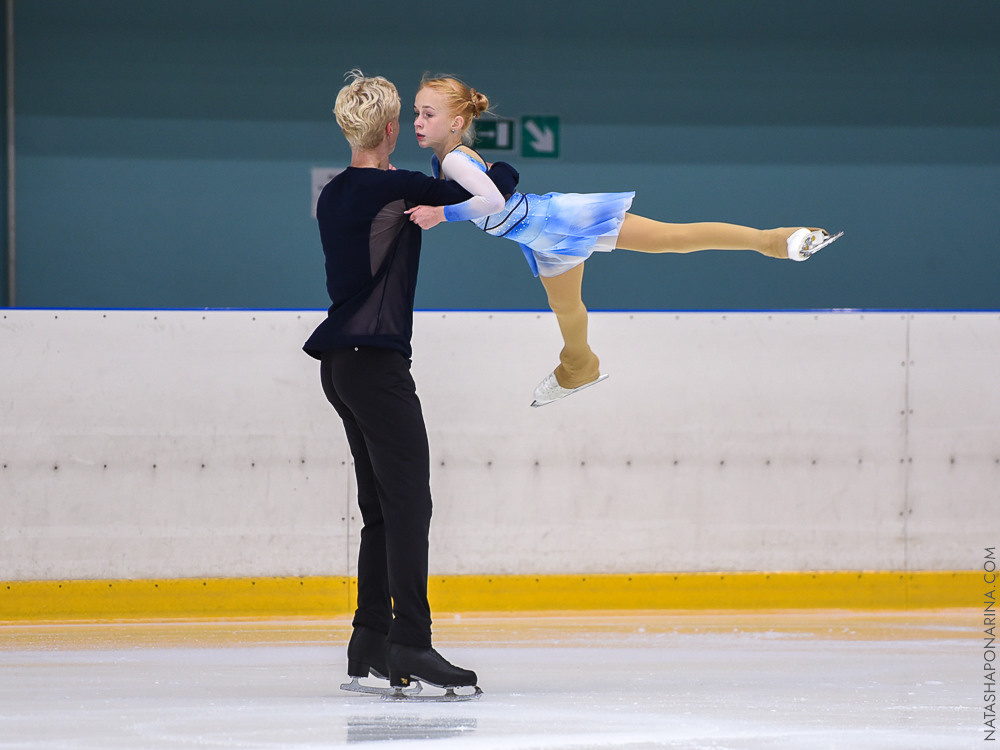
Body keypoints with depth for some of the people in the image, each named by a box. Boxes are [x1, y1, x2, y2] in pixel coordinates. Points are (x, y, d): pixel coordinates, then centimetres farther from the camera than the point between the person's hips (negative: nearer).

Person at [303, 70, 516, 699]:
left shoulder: (335, 195, 11)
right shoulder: (395, 187, -13)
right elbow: (503, 181, -8)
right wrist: (488, 168, 13)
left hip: (342, 361, 9)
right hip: (376, 361, -9)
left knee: (382, 507, 13)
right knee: (409, 503, -11)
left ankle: (369, 647, 14)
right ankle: (410, 645, -18)